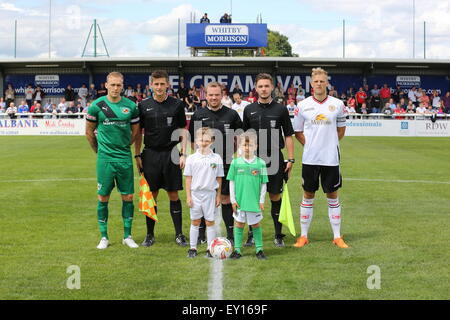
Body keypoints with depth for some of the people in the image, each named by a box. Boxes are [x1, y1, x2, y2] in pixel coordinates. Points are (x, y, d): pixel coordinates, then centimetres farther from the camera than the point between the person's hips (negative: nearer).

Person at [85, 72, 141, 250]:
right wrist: (98, 150, 12)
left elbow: (135, 132, 14)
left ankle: (127, 236, 16)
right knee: (103, 197, 3)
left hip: (125, 158, 2)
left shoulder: (130, 106, 2)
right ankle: (104, 237, 14)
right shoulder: (97, 105, -3)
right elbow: (89, 131, 8)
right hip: (105, 159, -2)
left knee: (128, 197, 4)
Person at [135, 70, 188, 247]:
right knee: (151, 195, 5)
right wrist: (137, 155, 3)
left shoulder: (177, 104, 2)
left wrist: (183, 154, -1)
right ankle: (150, 235, 15)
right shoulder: (144, 105, 3)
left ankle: (179, 234, 11)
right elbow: (138, 132, 9)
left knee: (174, 195, 3)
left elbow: (183, 131, 7)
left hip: (171, 154, 0)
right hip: (150, 154, 1)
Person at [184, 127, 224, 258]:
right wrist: (188, 196, -2)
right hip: (195, 194, 0)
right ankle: (193, 248, 17)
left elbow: (219, 178, 4)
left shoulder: (216, 158, 0)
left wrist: (218, 196, 3)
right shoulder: (192, 158, -1)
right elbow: (188, 178, 2)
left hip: (210, 194, 0)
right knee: (195, 222, 9)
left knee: (210, 222, 5)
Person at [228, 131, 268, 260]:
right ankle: (237, 250, 14)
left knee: (256, 225, 9)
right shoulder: (236, 162, 0)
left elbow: (263, 184, 2)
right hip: (239, 201, 0)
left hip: (255, 201, 0)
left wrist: (262, 201, -1)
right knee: (239, 224, 7)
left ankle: (259, 249, 18)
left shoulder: (260, 163, -2)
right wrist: (233, 199, 0)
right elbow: (232, 182, 3)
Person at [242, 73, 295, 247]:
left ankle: (278, 235, 12)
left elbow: (288, 136, 4)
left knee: (275, 197, 3)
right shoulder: (249, 110, 7)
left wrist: (290, 159, -2)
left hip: (275, 160, -1)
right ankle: (252, 235, 13)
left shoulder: (281, 109, 2)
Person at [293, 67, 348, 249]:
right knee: (308, 195, 7)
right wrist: (309, 145, -2)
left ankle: (337, 236, 14)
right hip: (310, 158, 0)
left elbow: (341, 130, 13)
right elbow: (297, 132, 9)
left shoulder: (337, 104, 2)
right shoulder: (303, 105, 2)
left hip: (331, 158, 0)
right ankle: (303, 236, 15)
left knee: (332, 195, 6)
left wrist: (330, 143, 5)